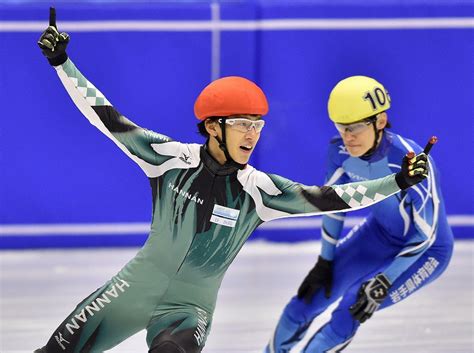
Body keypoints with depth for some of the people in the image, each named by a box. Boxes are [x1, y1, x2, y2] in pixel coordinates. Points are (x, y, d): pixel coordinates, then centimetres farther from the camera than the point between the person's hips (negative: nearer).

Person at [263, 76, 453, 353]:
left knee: (350, 312, -22)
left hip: (427, 250, -6)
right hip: (378, 233, 6)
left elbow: (425, 235, -28)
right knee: (307, 300, 0)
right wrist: (325, 262, 3)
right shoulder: (341, 151, -18)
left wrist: (383, 284, -30)